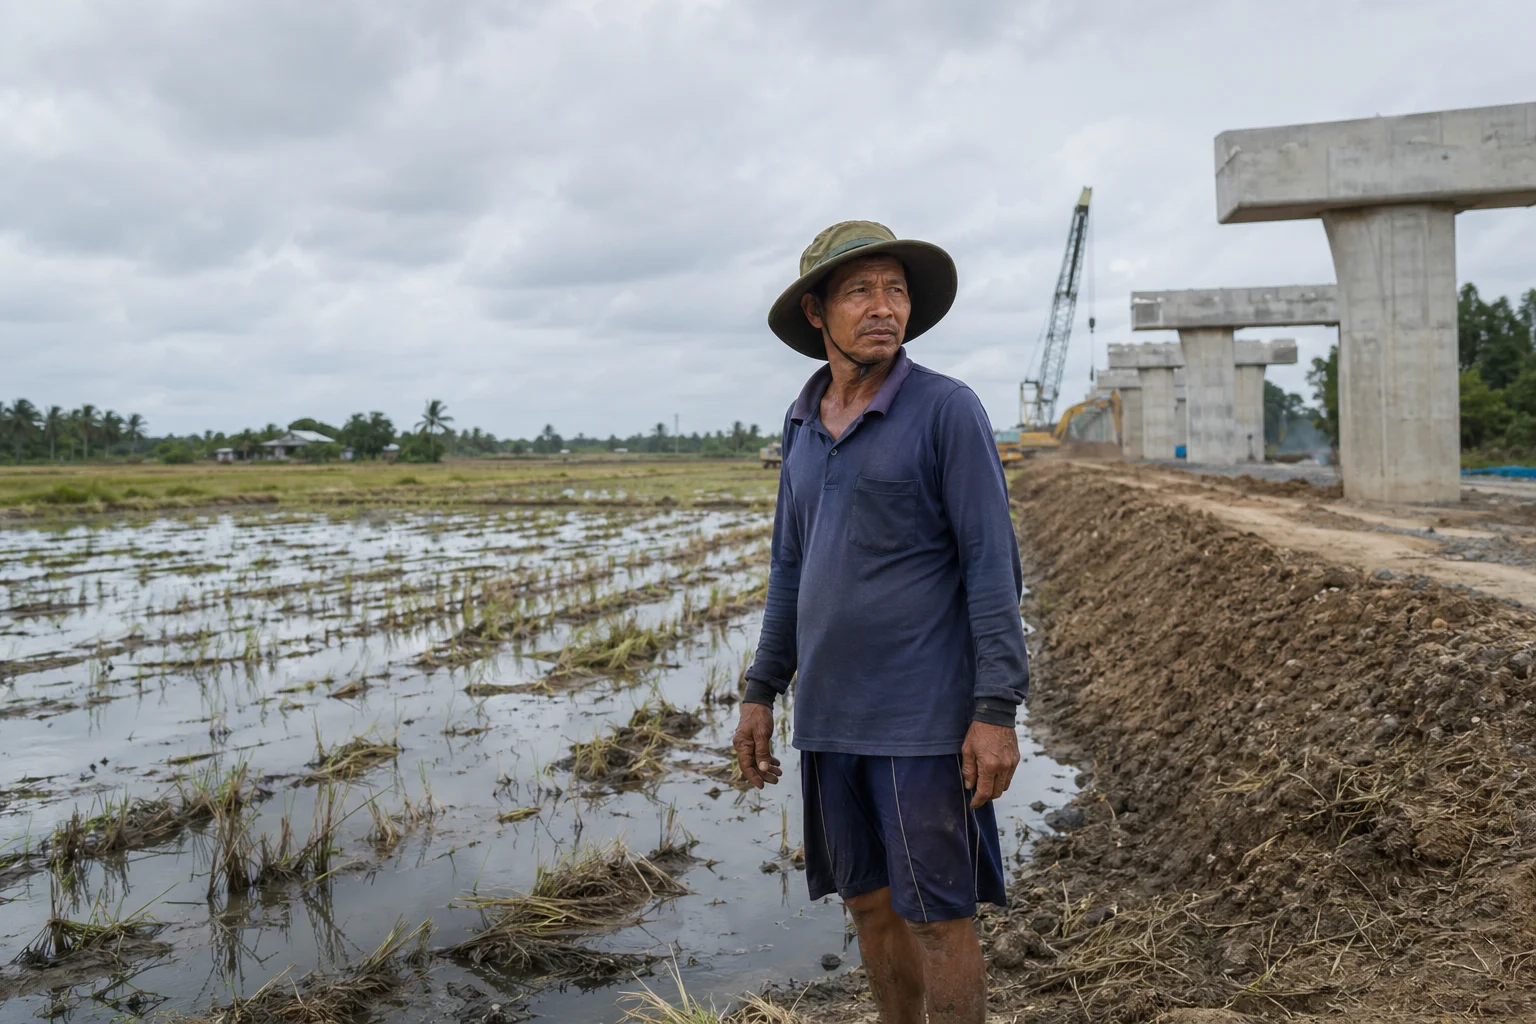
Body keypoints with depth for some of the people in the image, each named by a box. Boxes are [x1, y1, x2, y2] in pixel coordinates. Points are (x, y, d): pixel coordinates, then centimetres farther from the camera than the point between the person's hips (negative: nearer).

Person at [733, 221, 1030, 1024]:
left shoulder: (948, 410, -9)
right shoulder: (804, 423, 10)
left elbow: (991, 566, -12)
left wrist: (997, 712, -17)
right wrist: (761, 693, 14)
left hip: (924, 718, -6)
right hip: (829, 716, 6)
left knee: (937, 918, 3)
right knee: (870, 904, 16)